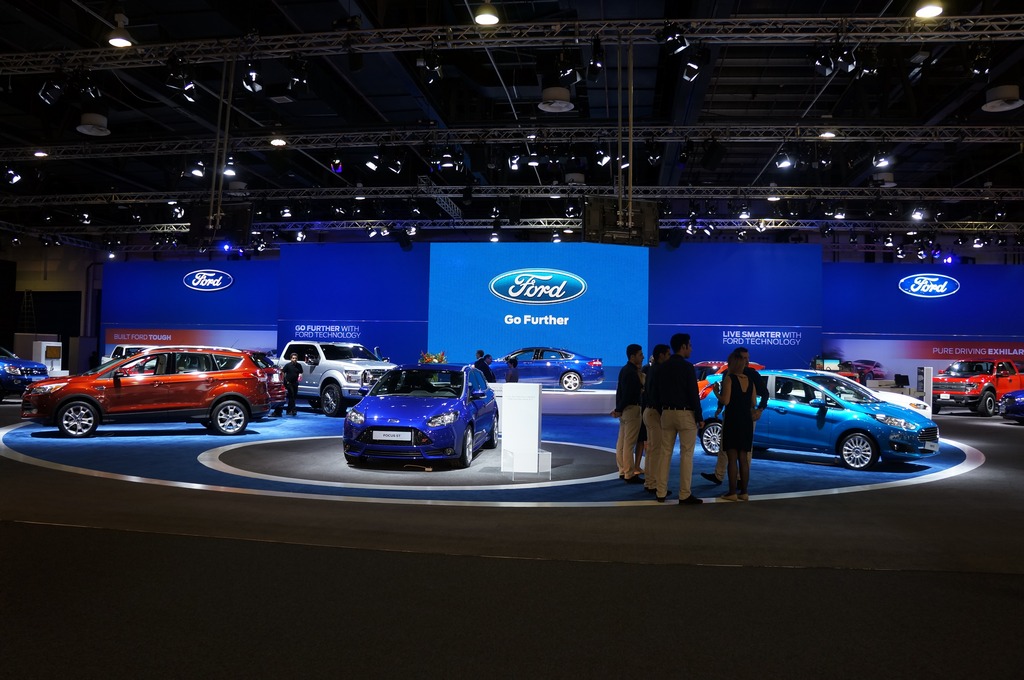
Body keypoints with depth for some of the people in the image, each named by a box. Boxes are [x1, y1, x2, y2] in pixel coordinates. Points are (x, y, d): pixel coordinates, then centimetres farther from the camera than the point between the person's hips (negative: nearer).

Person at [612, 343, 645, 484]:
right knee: (629, 443, -7)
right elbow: (628, 393, -20)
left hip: (624, 409, 10)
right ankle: (630, 475, -4)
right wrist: (619, 409, -14)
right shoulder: (632, 372, -16)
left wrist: (619, 409, 11)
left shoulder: (625, 370, 14)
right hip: (631, 409, -10)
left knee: (622, 442, 12)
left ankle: (623, 471, 19)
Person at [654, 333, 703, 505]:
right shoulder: (687, 367, -10)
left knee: (665, 453, 10)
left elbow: (656, 392, 13)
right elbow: (693, 394, -12)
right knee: (686, 455, -2)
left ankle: (661, 492, 14)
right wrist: (699, 418, -6)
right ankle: (684, 495, -1)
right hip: (685, 414, -6)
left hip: (667, 413, 6)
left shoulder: (662, 367, 8)